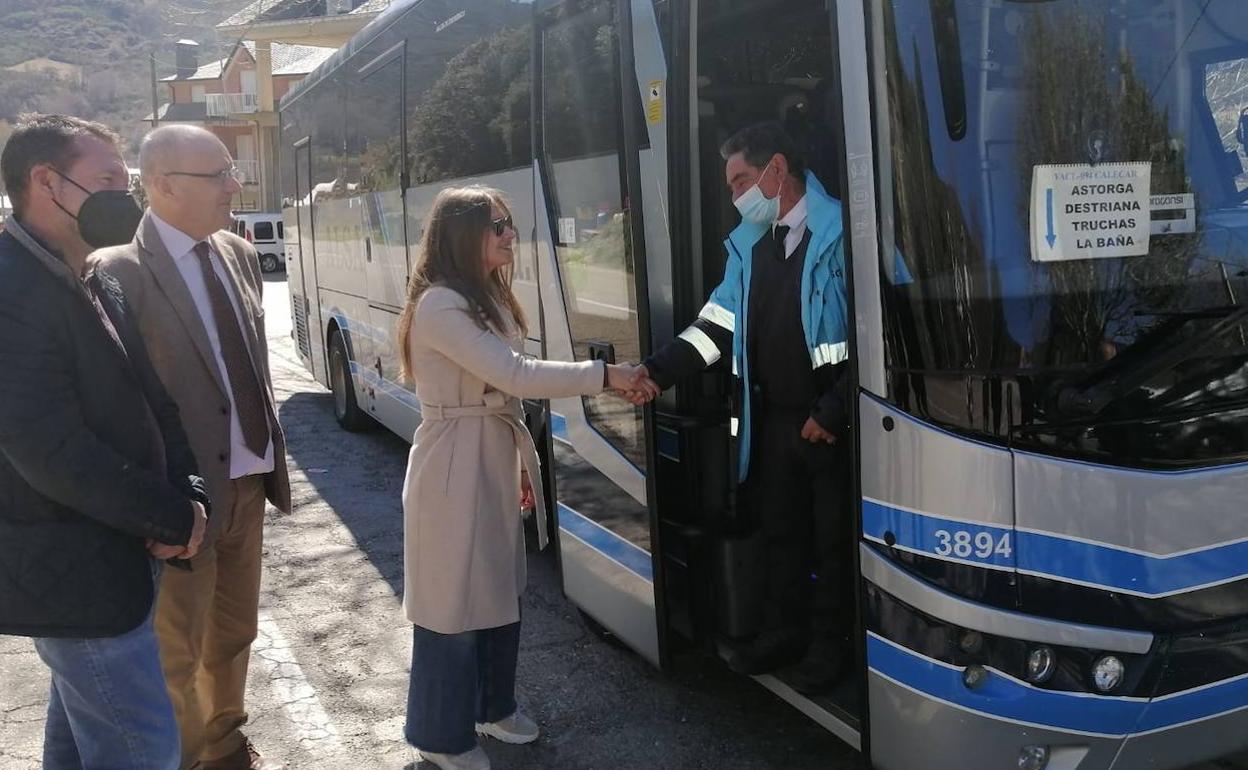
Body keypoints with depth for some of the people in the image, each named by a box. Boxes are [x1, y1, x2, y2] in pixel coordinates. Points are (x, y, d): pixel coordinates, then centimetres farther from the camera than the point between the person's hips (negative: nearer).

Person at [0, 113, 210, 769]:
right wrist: (174, 519, -17)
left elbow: (152, 401, 11)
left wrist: (188, 495, -7)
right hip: (73, 574, -9)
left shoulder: (96, 288, 9)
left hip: (109, 557, 10)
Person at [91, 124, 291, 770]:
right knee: (178, 651, 11)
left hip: (248, 485, 7)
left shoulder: (237, 253, 5)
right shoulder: (119, 272, -17)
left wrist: (270, 449, 11)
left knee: (233, 635, 23)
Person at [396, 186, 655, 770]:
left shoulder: (486, 298, 12)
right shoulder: (439, 306, -19)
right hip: (456, 468, -9)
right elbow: (515, 375, -26)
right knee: (456, 601, 2)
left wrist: (520, 462, 15)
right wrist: (604, 375, -24)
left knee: (500, 590, 17)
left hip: (496, 461, 9)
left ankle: (492, 706, 35)